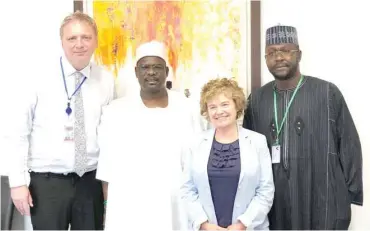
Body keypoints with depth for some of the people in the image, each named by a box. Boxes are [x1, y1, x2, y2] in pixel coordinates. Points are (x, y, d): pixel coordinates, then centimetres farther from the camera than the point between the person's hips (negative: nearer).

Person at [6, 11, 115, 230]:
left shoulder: (106, 81, 0)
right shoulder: (42, 79, -5)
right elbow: (18, 133, -3)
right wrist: (18, 182, -5)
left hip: (90, 181, 2)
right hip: (47, 181, -2)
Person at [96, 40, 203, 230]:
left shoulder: (185, 107, 3)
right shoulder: (116, 111, 1)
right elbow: (108, 168, 3)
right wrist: (108, 211, 1)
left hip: (179, 211, 1)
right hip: (129, 213, 0)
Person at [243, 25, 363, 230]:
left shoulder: (327, 93, -5)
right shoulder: (256, 100, 5)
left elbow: (349, 146, -1)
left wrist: (350, 195, -1)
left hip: (322, 203, -2)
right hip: (273, 205, 3)